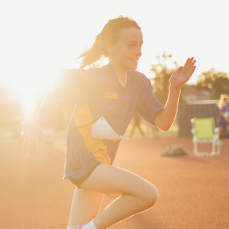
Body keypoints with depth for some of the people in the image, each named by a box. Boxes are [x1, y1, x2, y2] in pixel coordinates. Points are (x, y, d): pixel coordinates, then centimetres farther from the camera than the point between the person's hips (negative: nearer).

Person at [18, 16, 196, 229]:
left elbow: (163, 123, 0)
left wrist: (175, 88, -14)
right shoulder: (91, 78, -14)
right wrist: (32, 123, -11)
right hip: (82, 161, -7)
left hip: (101, 164, 7)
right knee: (148, 194, -19)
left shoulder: (140, 83, 4)